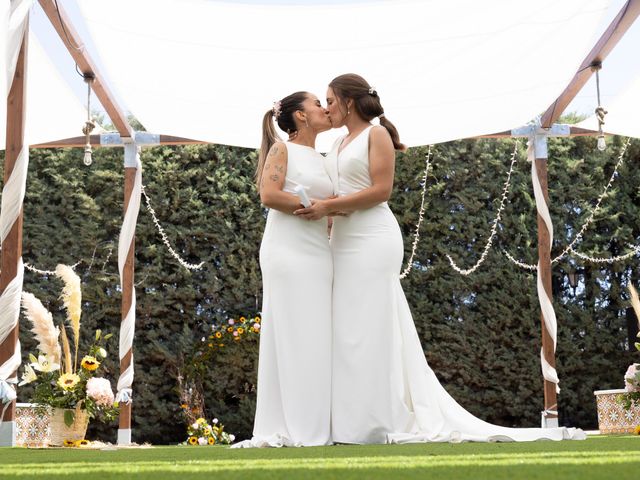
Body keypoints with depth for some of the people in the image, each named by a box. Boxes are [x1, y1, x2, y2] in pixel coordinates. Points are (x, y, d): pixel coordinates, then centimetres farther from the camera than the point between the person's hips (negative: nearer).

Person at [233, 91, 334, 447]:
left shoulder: (323, 161, 20)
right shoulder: (282, 150, 1)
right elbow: (269, 194, -14)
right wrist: (316, 205, -13)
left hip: (319, 254, 7)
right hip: (288, 252, -7)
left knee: (317, 338, 3)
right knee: (291, 335, -7)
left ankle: (314, 427, 5)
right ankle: (294, 429, -6)